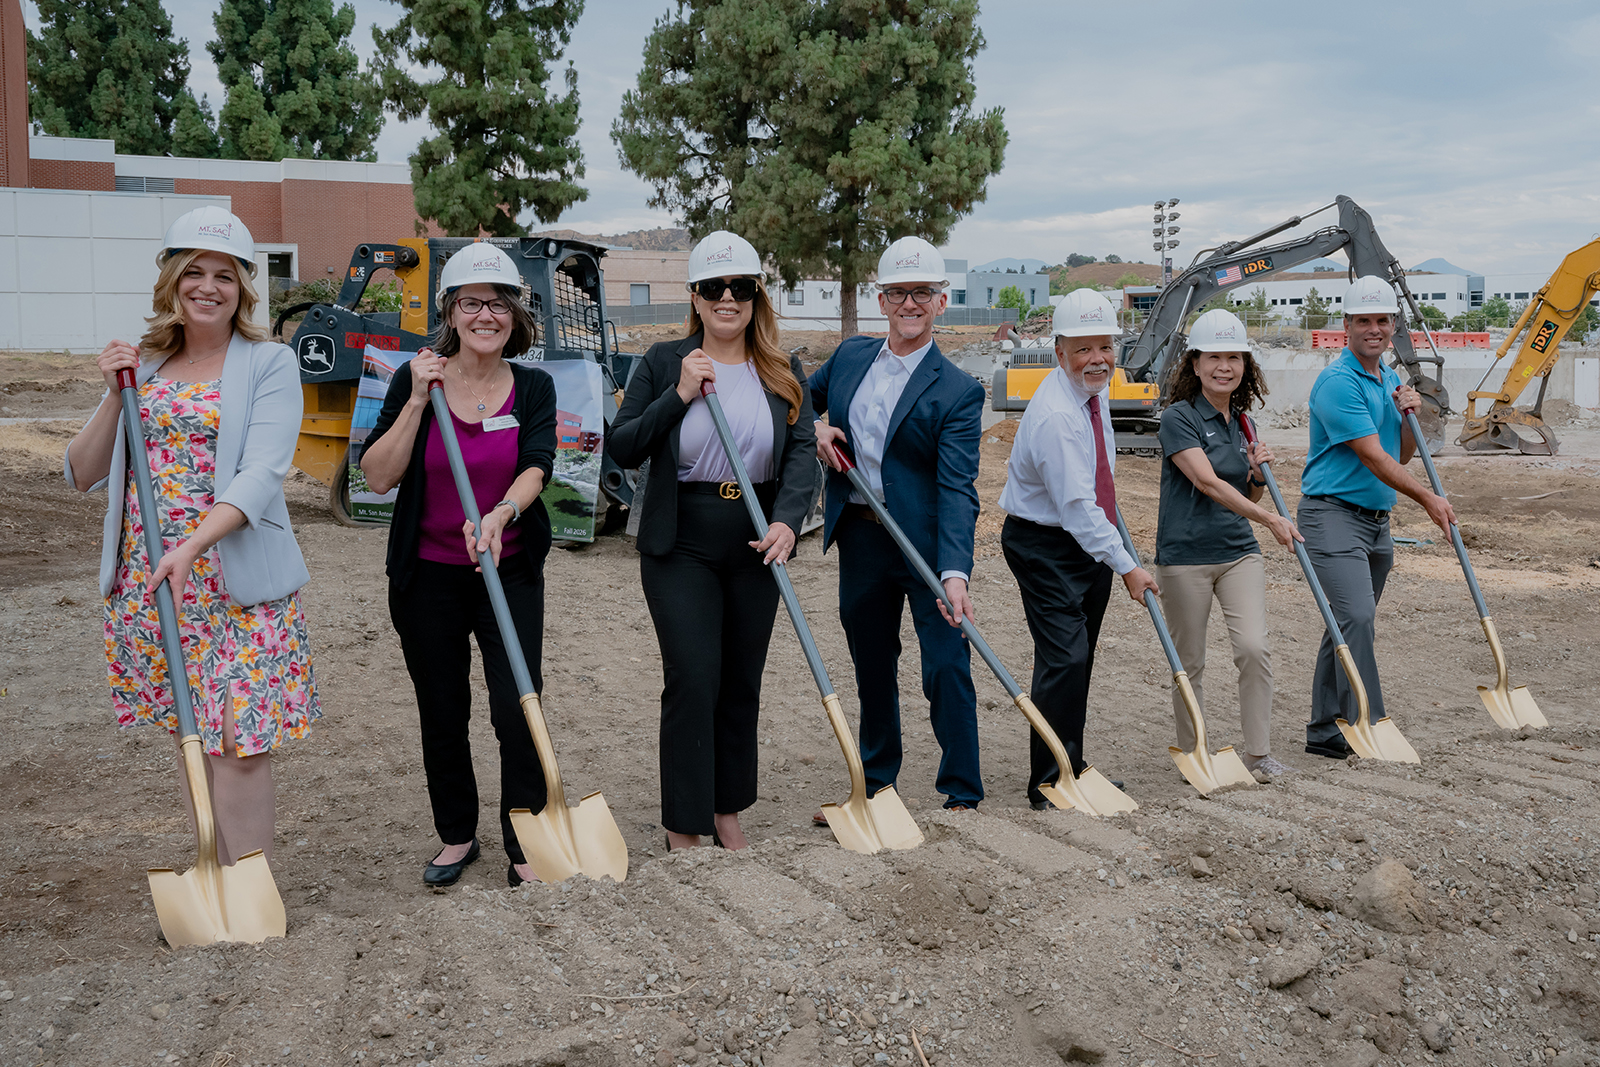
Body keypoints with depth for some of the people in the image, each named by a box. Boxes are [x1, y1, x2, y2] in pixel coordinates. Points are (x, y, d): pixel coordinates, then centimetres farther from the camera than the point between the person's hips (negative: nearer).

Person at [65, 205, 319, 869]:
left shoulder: (269, 364, -2)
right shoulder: (143, 365, 13)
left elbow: (261, 474, -15)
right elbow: (83, 475, 12)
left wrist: (190, 547, -27)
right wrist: (115, 396, -2)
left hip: (238, 583, -5)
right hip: (147, 578, 5)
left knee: (239, 744, -8)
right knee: (189, 734, 12)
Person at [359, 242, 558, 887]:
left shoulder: (533, 388, -1)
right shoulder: (415, 380, -3)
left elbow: (537, 468, -16)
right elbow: (378, 477, -9)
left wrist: (501, 514, -36)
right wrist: (418, 400, -18)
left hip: (510, 571, 0)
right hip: (428, 574, 1)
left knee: (518, 709, -8)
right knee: (441, 712, 11)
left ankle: (525, 846, 7)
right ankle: (456, 836, 30)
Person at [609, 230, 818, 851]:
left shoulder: (784, 374, 6)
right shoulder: (663, 363, 1)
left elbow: (801, 452, -5)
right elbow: (622, 449, -3)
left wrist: (787, 520, -22)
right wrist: (679, 395, -15)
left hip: (756, 545, 3)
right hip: (681, 548, -3)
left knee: (742, 681, 12)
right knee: (693, 678, -8)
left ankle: (727, 811, 28)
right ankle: (683, 829, 4)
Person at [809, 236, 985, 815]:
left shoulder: (958, 391, -11)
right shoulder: (850, 356, 5)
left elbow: (957, 488, -20)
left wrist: (954, 572, -32)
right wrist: (814, 426, 0)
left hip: (926, 544, -5)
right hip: (860, 540, 5)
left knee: (947, 669, -2)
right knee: (872, 669, 17)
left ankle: (963, 795, 11)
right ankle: (874, 784, 32)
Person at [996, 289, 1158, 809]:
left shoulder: (1096, 386, 4)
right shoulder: (1053, 414, -26)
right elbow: (1075, 506, -28)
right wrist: (1126, 566, -27)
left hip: (1091, 539, 9)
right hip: (1044, 545, -9)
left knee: (1079, 661, 13)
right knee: (1064, 659, -14)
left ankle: (1072, 770, 23)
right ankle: (1049, 785, -6)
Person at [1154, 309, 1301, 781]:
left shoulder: (1240, 421, 11)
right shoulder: (1178, 418, -10)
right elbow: (1207, 482, -21)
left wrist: (1259, 473, -1)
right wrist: (1270, 518, -26)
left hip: (1239, 551, 5)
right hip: (1185, 554, -5)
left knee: (1254, 648, -9)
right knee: (1190, 663, 5)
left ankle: (1258, 752, 2)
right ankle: (1191, 755, 21)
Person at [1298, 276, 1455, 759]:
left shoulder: (1390, 379, 16)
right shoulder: (1337, 382, -12)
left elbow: (1401, 456, 19)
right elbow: (1373, 457, -16)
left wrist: (1409, 415, 1)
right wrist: (1427, 498, -14)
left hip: (1376, 518, 9)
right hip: (1333, 515, -9)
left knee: (1352, 624, 9)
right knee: (1356, 616, -19)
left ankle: (1325, 729, 15)